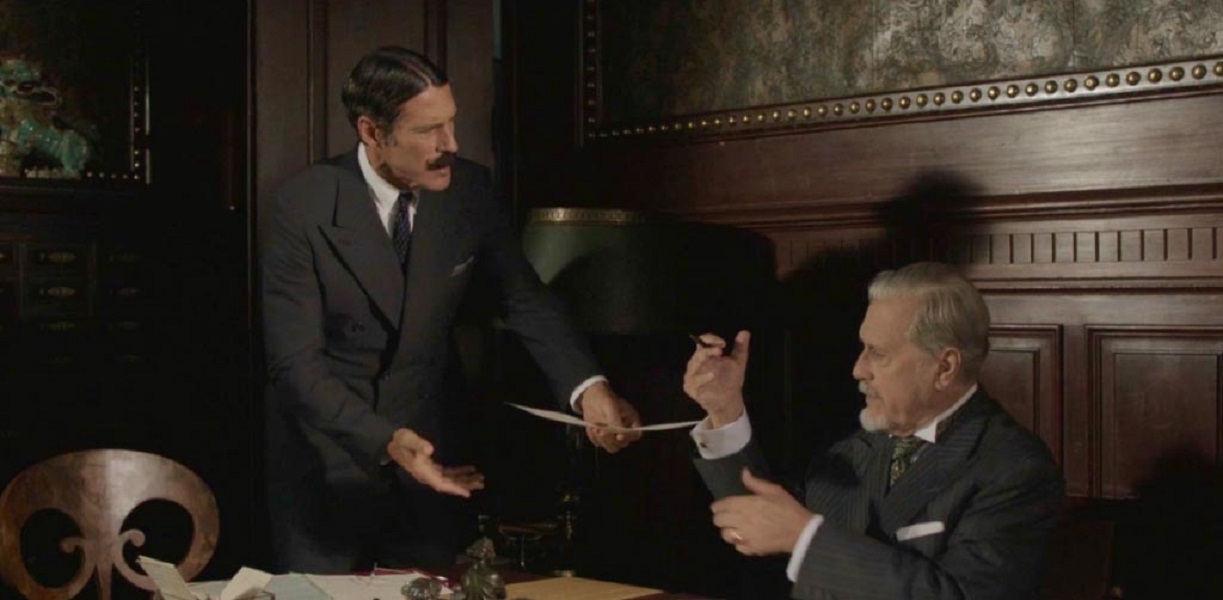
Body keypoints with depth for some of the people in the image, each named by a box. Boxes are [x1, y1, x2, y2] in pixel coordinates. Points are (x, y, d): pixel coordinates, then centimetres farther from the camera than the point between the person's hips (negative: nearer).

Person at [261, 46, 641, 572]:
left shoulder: (468, 189, -10)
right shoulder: (305, 206, -20)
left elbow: (524, 297, -2)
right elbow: (296, 360, -21)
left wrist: (588, 387, -20)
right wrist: (385, 441, -35)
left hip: (428, 441, 3)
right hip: (327, 453, -3)